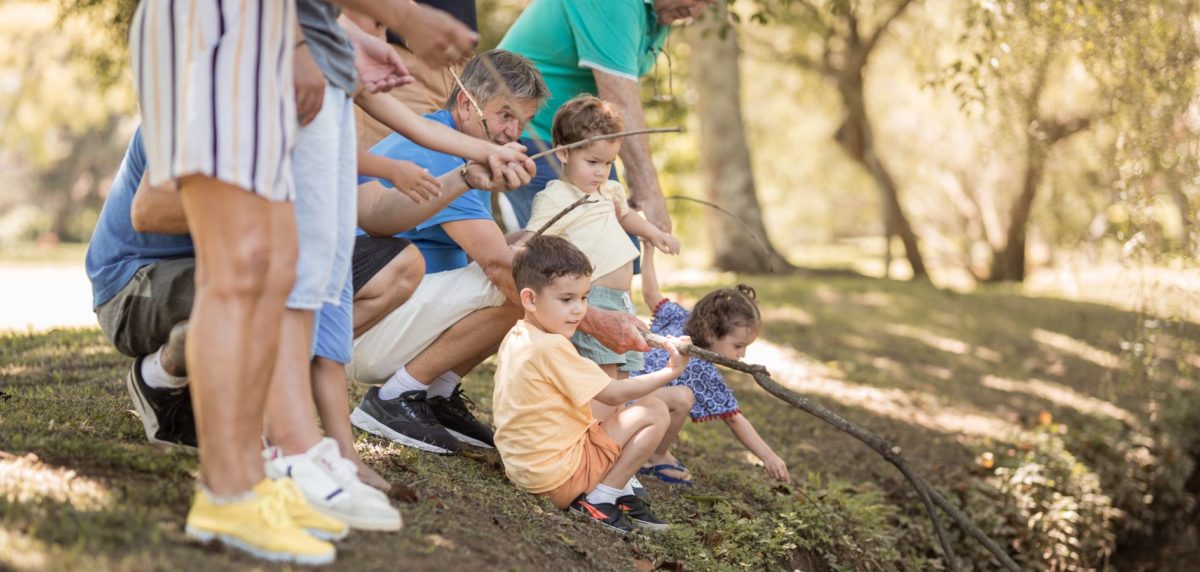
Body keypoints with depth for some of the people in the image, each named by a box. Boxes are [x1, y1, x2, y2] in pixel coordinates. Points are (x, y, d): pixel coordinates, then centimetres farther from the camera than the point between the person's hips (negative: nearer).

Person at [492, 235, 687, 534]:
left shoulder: (515, 338, 7)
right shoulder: (552, 349, -21)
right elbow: (613, 394, -15)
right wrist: (670, 372, -7)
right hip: (559, 473, -9)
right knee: (654, 411, -6)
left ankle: (620, 491, 14)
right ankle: (600, 498, -6)